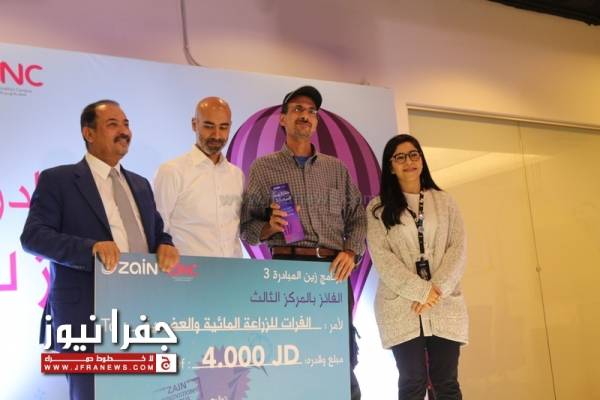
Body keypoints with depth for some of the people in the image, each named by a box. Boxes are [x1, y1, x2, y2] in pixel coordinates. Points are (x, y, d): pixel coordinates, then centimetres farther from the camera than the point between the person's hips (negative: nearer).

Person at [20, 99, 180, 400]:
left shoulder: (140, 184, 19)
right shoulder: (57, 180, 1)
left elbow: (157, 232, 20)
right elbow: (32, 236, -8)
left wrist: (165, 245, -5)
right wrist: (91, 247, -23)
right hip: (87, 315, -5)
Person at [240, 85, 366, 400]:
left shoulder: (337, 168, 17)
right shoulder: (263, 167, 8)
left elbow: (358, 217, 13)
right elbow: (246, 226, 5)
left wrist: (351, 252, -4)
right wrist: (269, 227, -15)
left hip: (333, 270, 3)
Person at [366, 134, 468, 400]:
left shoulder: (444, 202, 15)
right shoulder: (378, 207, 7)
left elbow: (458, 248, 5)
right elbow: (381, 256, -4)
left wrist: (437, 289, -11)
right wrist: (420, 291, -14)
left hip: (445, 305, 2)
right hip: (401, 306, -2)